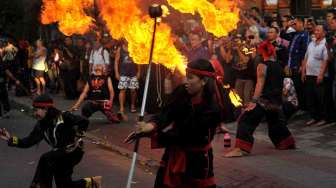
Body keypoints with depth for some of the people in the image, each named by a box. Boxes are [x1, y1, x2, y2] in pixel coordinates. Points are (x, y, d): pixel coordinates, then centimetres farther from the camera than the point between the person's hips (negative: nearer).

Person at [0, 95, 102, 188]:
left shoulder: (63, 117, -19)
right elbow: (29, 141, -8)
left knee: (46, 159, -24)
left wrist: (77, 137, -23)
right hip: (61, 154, 9)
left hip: (74, 151, -9)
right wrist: (10, 139, -19)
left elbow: (84, 121, -20)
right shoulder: (41, 125, 0)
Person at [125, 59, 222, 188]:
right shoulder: (181, 92, -6)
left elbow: (184, 135, -26)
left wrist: (151, 133, -29)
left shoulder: (212, 110, -24)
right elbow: (166, 114, -17)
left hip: (196, 160, -5)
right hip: (173, 154, 5)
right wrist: (152, 125, -39)